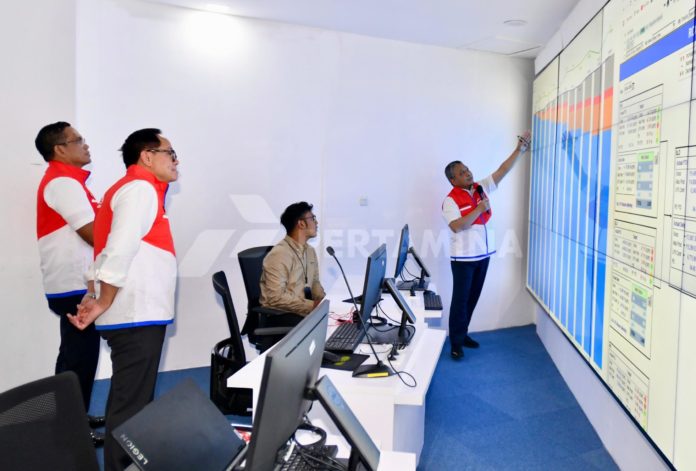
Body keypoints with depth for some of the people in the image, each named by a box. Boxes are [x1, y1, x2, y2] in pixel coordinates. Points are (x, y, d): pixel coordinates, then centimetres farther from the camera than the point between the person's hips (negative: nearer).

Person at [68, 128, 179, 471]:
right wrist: (103, 304, -14)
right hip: (137, 316, -10)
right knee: (131, 405, -3)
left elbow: (113, 248, 16)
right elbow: (119, 251, -21)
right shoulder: (141, 188, -11)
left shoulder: (129, 189, 21)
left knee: (129, 401, 18)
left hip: (136, 314, 10)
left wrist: (95, 298, 10)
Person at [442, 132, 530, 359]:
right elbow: (456, 226, -25)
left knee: (473, 297, 15)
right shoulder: (451, 200, -13)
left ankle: (463, 333, 29)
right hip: (463, 258, -7)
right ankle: (456, 342, 9)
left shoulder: (481, 188, 5)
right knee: (460, 299, 0)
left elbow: (502, 170, 3)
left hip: (482, 255, 7)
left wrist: (519, 149, -5)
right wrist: (479, 209, -20)